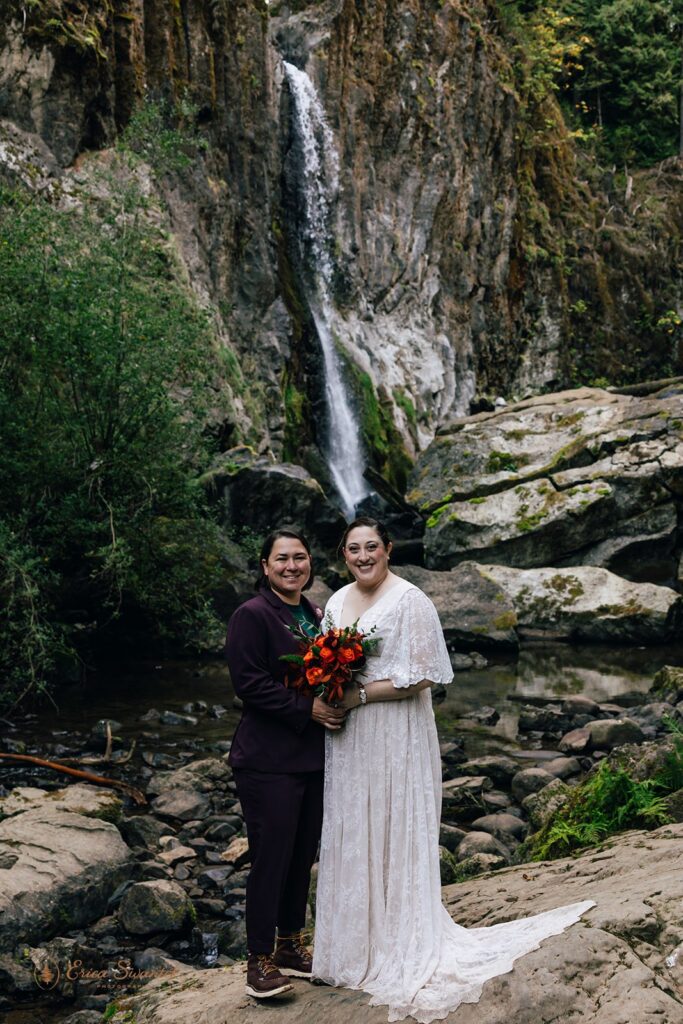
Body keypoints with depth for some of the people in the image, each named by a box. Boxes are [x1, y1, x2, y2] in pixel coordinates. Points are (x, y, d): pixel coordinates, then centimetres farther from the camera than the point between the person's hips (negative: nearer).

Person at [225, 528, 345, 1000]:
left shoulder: (317, 615, 13)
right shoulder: (252, 615, -9)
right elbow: (249, 682, -17)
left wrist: (336, 703, 0)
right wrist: (307, 709, -18)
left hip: (314, 756, 7)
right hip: (270, 759, -7)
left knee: (304, 855, 14)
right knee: (271, 858, -3)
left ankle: (291, 946, 29)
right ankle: (260, 961, 9)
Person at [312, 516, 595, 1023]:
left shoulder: (409, 601, -12)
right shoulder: (337, 601, 10)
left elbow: (419, 678, -16)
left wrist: (361, 695, -18)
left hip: (393, 738, -7)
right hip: (346, 739, 7)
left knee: (390, 834, 1)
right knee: (347, 836, 12)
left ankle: (399, 950, 15)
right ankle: (354, 942, 26)